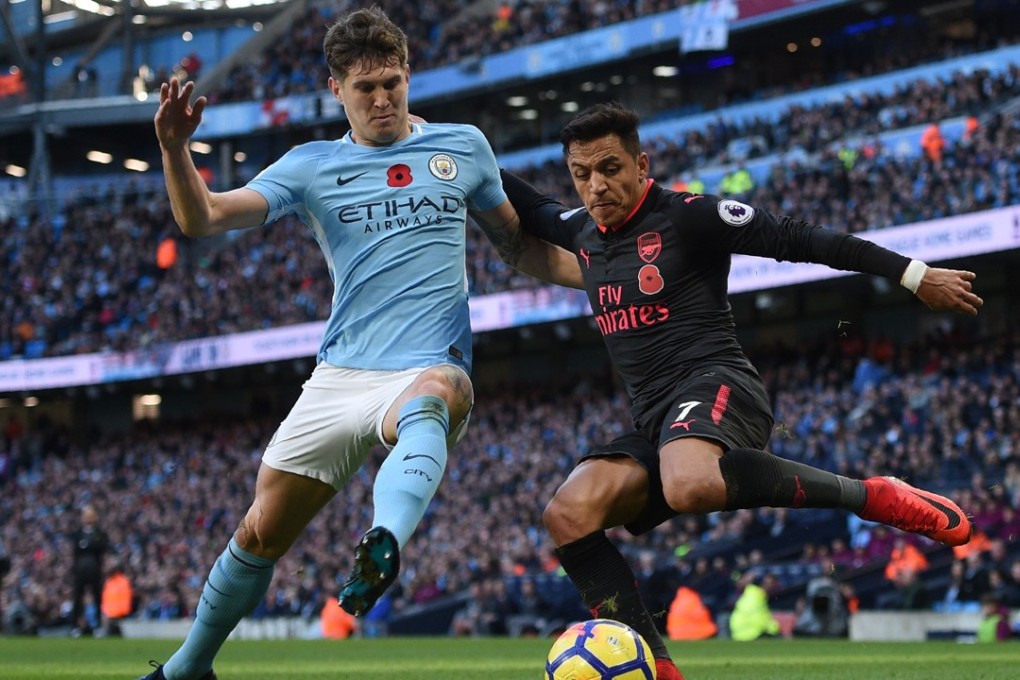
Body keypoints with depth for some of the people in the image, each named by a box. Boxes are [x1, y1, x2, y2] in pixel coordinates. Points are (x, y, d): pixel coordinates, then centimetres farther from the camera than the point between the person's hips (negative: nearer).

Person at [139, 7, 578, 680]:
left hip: (431, 367, -2)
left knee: (432, 396, -41)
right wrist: (175, 146, -19)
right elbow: (202, 218, -1)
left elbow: (518, 245, 22)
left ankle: (386, 543, -66)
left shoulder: (463, 146, 10)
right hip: (340, 376, 2)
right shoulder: (311, 165, 8)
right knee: (260, 533, 3)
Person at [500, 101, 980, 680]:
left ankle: (871, 496, -24)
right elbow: (529, 207, 39)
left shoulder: (689, 216, -3)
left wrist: (914, 274, -2)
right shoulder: (582, 232, 17)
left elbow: (798, 239, -3)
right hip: (654, 424, 7)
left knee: (690, 485, -41)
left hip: (714, 385, -7)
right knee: (568, 514, -20)